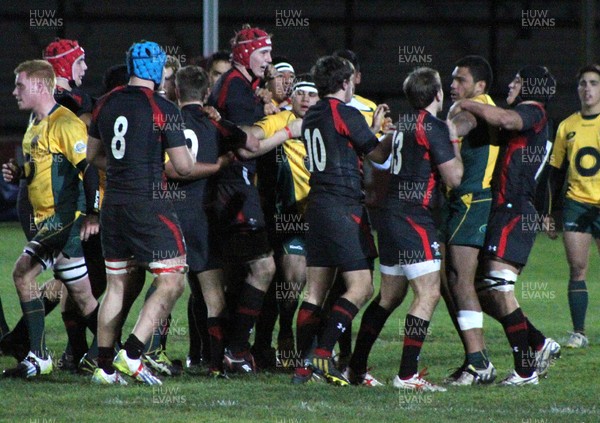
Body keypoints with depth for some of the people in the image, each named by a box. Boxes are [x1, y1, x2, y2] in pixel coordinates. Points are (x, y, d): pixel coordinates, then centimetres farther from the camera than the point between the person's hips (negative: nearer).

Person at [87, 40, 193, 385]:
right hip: (149, 204, -7)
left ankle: (105, 366, 12)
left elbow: (93, 154, 19)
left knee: (117, 285, 13)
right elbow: (184, 166, -9)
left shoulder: (107, 104, 8)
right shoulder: (164, 109, -10)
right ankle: (131, 355, -11)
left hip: (113, 204, 7)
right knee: (171, 282, -1)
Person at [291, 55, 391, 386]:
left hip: (317, 206, 9)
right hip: (343, 207, -9)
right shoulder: (345, 113, -9)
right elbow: (378, 155, -1)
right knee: (361, 287, -6)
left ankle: (304, 364, 4)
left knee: (315, 290, 8)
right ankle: (322, 354, -16)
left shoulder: (311, 117, 15)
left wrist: (374, 128, 31)